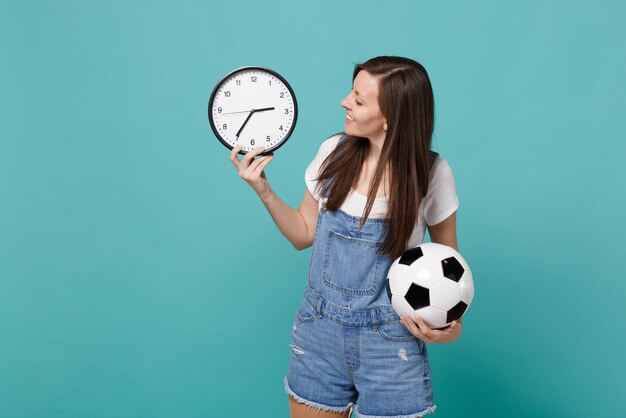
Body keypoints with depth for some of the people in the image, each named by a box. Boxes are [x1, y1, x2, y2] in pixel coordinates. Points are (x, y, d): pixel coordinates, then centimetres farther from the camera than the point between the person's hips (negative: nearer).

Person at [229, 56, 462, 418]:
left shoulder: (431, 172, -11)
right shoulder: (334, 152, -5)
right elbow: (303, 235, 5)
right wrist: (264, 190, -8)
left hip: (391, 340, -2)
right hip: (320, 330, 3)